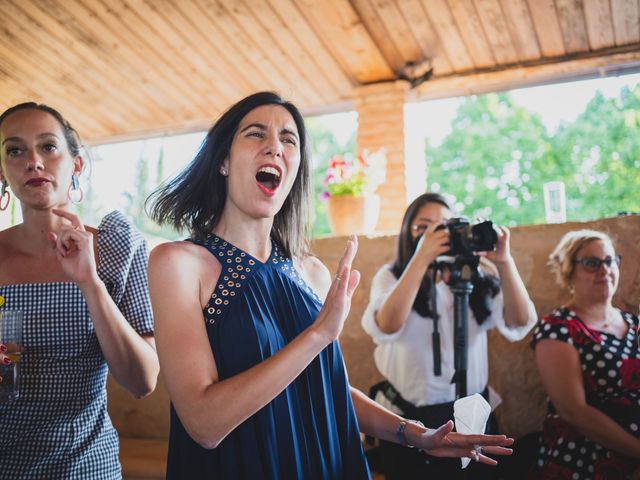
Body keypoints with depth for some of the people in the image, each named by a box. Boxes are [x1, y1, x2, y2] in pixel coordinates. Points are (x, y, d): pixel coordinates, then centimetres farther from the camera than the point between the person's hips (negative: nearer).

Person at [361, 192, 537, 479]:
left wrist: (504, 262, -23)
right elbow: (385, 327, -25)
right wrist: (421, 259, -30)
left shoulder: (477, 277, 0)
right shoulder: (392, 277, -5)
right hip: (410, 418, -2)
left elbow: (519, 323, -11)